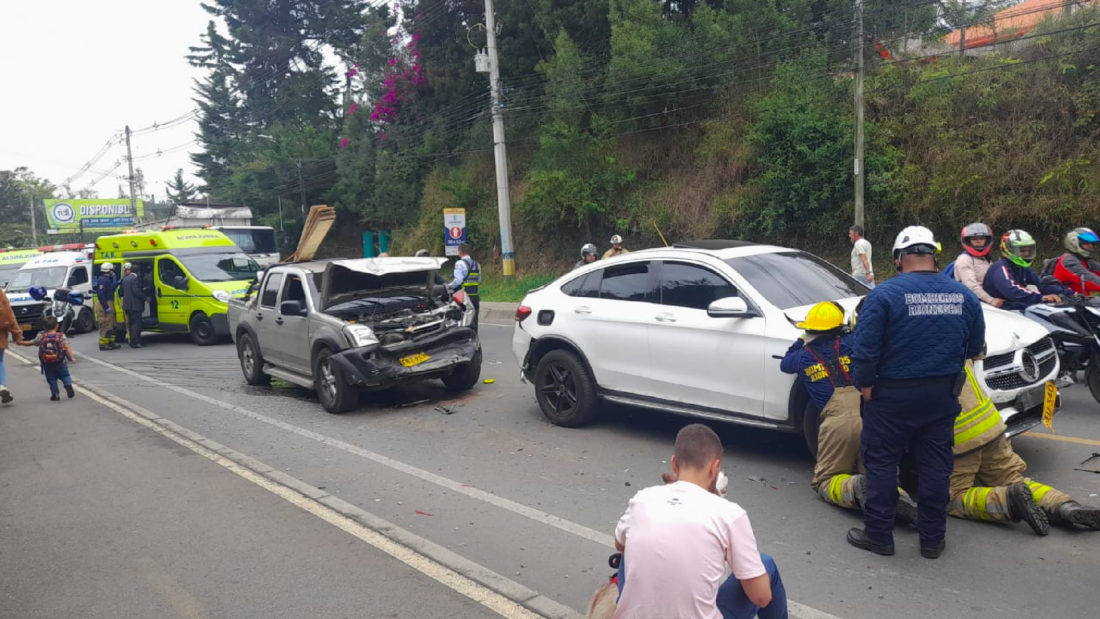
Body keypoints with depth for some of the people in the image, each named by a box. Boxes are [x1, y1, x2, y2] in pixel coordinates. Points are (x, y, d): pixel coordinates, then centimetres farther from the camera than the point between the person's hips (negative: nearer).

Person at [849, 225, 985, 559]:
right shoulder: (964, 296, 1)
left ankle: (878, 534, 16)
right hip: (942, 395, 5)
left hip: (893, 394, -4)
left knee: (881, 463, 8)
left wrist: (865, 386, -5)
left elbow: (865, 349, -17)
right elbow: (975, 348, 12)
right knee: (935, 465, 14)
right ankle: (932, 538, 23)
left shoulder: (885, 294, -16)